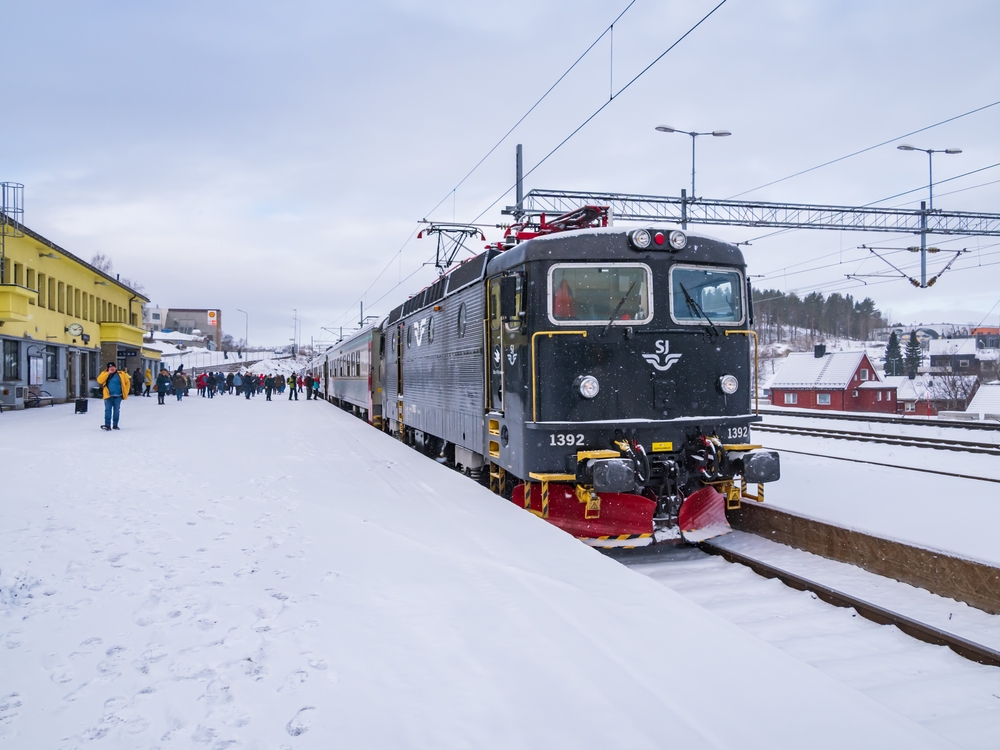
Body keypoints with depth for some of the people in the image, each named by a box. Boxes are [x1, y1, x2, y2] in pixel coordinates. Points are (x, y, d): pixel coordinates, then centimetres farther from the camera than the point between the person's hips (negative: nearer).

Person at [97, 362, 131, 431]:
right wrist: (108, 373, -14)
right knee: (108, 410, -7)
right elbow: (99, 380, -11)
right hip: (108, 396, -1)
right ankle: (107, 425, -9)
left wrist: (125, 392, 8)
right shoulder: (105, 374, 5)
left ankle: (115, 425, 15)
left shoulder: (121, 375, 3)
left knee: (116, 411, 7)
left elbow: (127, 382, 12)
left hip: (118, 396, 1)